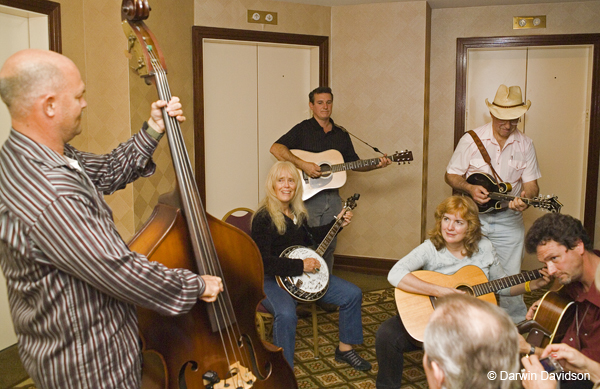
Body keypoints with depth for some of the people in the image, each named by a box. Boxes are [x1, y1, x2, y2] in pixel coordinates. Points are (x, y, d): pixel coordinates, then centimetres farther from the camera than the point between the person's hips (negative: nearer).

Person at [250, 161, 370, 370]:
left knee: (353, 294, 0)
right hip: (271, 280, -8)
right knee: (286, 314, -38)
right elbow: (263, 262, -23)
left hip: (304, 273, 8)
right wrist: (301, 265, -24)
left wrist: (337, 223, 16)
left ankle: (345, 349, 18)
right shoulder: (263, 217, -18)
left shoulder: (297, 212, 6)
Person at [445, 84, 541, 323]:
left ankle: (516, 326, 21)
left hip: (509, 220, 1)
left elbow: (531, 183, 2)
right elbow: (451, 175, 1)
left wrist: (526, 197, -21)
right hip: (473, 217, -1)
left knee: (510, 278, 2)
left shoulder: (525, 144, 2)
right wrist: (469, 188, -19)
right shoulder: (471, 140, -4)